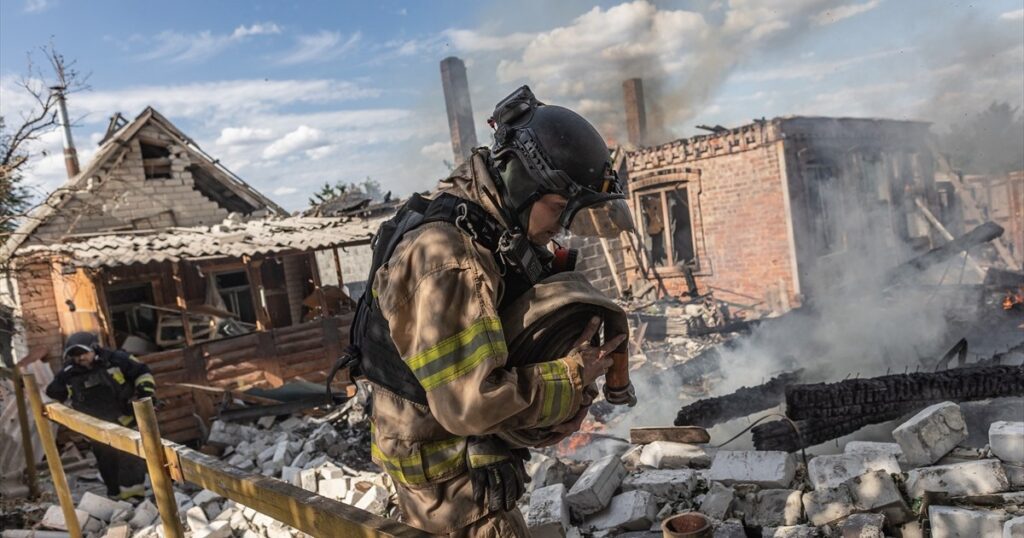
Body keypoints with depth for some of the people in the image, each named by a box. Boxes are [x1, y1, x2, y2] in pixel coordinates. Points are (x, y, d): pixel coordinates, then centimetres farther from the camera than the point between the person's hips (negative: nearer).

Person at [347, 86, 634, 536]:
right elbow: (474, 402, -35)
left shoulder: (496, 239, 0)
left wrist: (572, 388, -9)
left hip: (464, 455, 9)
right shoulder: (443, 260, -31)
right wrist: (572, 380, -22)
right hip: (446, 471, -9)